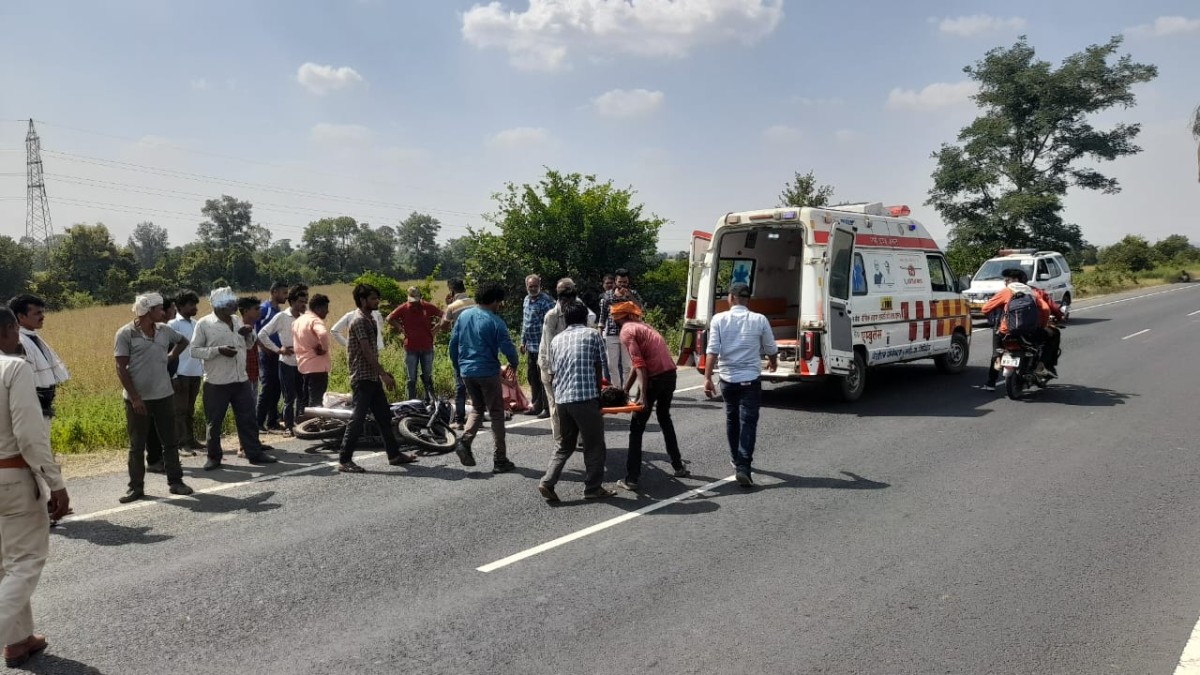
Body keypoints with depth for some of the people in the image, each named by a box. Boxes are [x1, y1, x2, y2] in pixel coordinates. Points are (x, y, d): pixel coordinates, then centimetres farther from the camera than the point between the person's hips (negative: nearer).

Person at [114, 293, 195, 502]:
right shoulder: (125, 334, -9)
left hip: (164, 396, 4)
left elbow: (183, 341, 27)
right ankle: (136, 487, 15)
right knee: (137, 445, 5)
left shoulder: (164, 330, 5)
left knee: (170, 441, 8)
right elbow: (121, 368, -10)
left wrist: (172, 355, 8)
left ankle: (175, 482, 17)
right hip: (138, 399, -4)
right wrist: (134, 397, -15)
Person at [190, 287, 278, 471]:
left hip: (241, 381, 5)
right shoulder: (204, 324, -8)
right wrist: (218, 350, -20)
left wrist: (249, 335, -1)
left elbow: (248, 346, 20)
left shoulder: (238, 321, 10)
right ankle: (214, 457, 20)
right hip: (216, 384, -5)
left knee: (248, 419, 9)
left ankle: (255, 453, 18)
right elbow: (194, 351, -8)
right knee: (214, 423, 6)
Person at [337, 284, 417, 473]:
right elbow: (366, 351, -19)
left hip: (373, 377, 10)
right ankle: (344, 461, -2)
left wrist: (383, 373, 17)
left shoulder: (370, 321, 15)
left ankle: (394, 454, 21)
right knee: (358, 419, -7)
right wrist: (384, 374, -19)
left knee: (384, 416, 13)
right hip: (362, 378, -9)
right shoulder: (359, 321, -14)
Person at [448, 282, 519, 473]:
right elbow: (508, 348, -14)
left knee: (477, 408, 22)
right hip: (487, 373, -5)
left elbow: (453, 344, 9)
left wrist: (458, 368, 20)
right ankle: (500, 460, 7)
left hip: (466, 372, 6)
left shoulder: (463, 316, 5)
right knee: (496, 414, 5)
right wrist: (514, 365, 6)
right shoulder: (495, 322, -12)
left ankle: (465, 441, -2)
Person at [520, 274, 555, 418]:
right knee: (531, 377, 16)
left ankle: (548, 409, 6)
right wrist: (523, 341, 20)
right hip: (530, 346, 8)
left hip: (542, 346, -8)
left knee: (544, 378, -2)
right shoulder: (526, 300, 12)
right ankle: (536, 406, 27)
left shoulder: (545, 301, -14)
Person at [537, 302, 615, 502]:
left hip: (561, 398, 5)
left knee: (565, 445, 18)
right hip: (585, 397, -5)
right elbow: (599, 369, 6)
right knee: (594, 445, 9)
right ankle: (593, 488, 15)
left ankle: (547, 483, 7)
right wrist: (598, 394, 18)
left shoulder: (556, 339, 16)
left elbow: (555, 371, 18)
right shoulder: (593, 335, 4)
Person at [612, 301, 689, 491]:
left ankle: (631, 479, -1)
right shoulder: (641, 326, 21)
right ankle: (678, 466, 35)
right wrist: (625, 389, 26)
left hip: (655, 378, -8)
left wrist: (643, 396, -22)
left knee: (637, 428, 1)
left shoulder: (626, 331, -5)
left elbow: (639, 365, -17)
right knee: (665, 419, 28)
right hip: (670, 374, 8)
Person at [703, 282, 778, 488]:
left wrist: (707, 378, -10)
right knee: (748, 422, -2)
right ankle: (743, 468, -13)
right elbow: (771, 349, 8)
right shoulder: (759, 320, -3)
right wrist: (773, 362, 29)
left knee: (732, 419, 19)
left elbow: (712, 351, -11)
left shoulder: (719, 319, -4)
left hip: (727, 378, 2)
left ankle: (737, 461, 32)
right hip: (751, 379, -2)